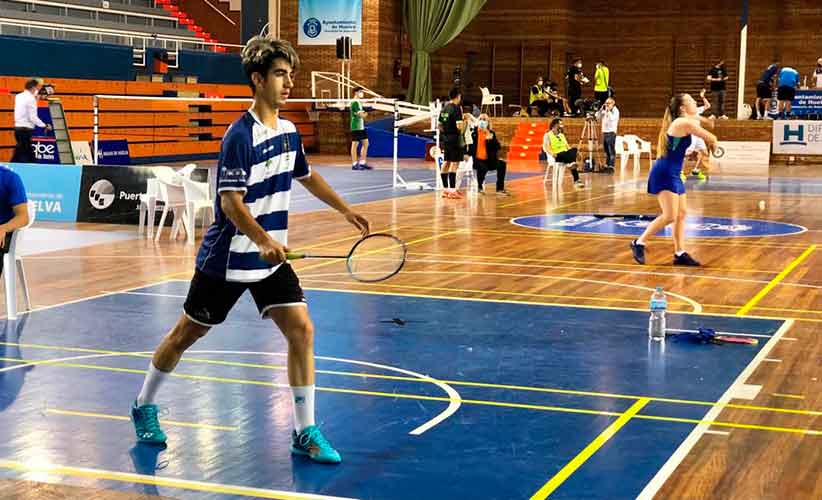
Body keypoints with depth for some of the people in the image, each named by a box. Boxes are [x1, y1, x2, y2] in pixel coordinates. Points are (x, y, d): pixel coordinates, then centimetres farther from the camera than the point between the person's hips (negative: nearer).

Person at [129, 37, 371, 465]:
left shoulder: (289, 131, 4)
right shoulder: (240, 136, -20)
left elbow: (307, 176, 24)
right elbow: (231, 203, -27)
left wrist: (345, 210, 26)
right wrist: (264, 241, -41)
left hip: (271, 257, 6)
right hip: (227, 260, -6)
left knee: (301, 330, -7)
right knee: (187, 334, 9)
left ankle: (305, 433, 0)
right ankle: (144, 407, 32)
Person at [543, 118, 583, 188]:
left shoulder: (561, 135, 27)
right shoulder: (547, 135, 6)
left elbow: (567, 146, 24)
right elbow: (545, 147, -7)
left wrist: (572, 152, 3)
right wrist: (552, 153, -25)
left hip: (565, 153, 6)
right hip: (557, 156, -6)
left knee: (574, 149, -27)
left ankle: (572, 163, -54)